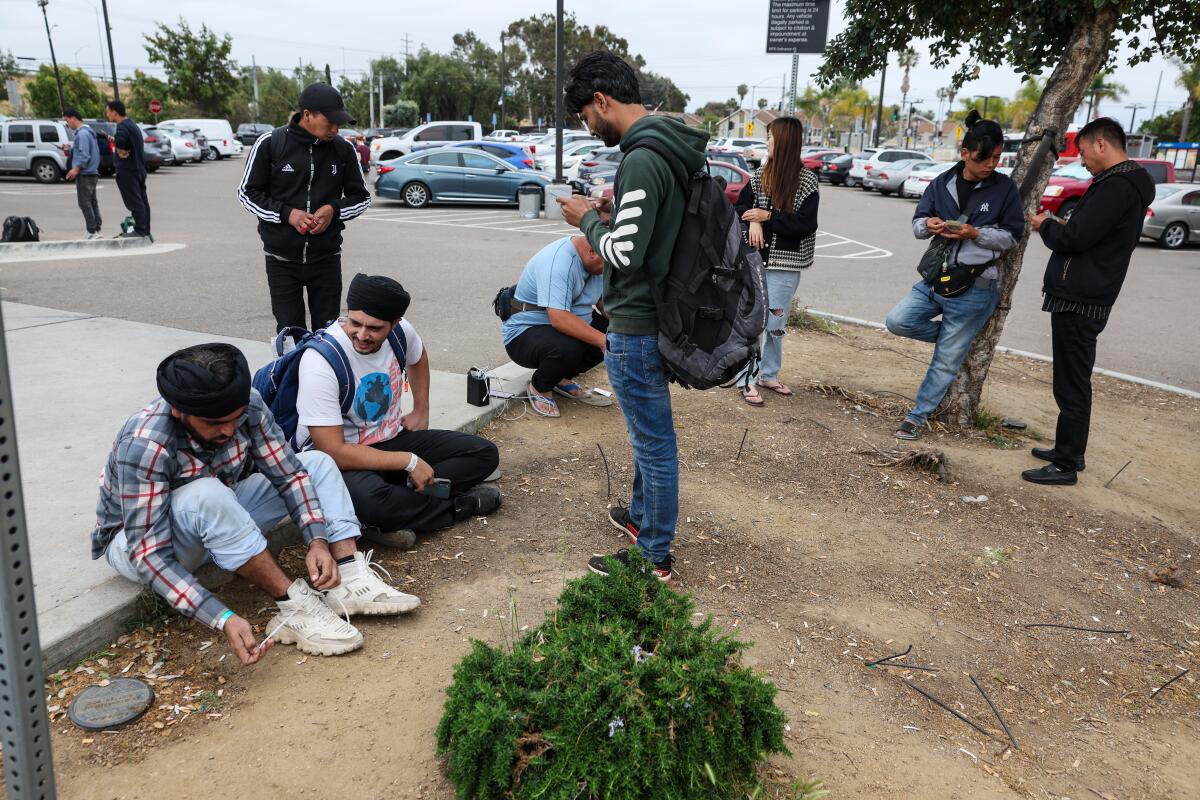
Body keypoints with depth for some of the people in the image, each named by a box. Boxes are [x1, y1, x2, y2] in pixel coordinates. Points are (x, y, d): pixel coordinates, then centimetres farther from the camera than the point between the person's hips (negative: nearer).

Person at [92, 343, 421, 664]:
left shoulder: (247, 405, -21)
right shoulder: (144, 447, -35)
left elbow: (289, 473, -12)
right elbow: (150, 556, -35)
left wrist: (317, 539, -28)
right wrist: (223, 619, -44)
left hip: (218, 518, 6)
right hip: (133, 541, -6)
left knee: (318, 463, -7)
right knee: (206, 495, -39)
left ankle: (351, 581, -22)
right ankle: (295, 609, -30)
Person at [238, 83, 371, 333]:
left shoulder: (343, 149, -1)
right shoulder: (270, 143, -6)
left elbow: (361, 197, 10)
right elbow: (247, 192, 1)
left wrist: (334, 210, -11)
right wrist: (287, 213, -15)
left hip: (326, 259, 2)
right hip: (282, 259, -1)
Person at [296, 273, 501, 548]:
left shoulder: (401, 332, -9)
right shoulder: (320, 360, -26)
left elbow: (418, 358, 20)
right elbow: (334, 451, -27)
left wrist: (421, 412, 13)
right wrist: (409, 461, -24)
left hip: (391, 439, 7)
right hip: (337, 458, -6)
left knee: (485, 454, -4)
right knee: (367, 498, -41)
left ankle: (393, 518, -17)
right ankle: (459, 504, -13)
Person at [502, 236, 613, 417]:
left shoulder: (596, 260, 0)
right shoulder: (558, 261, -29)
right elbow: (559, 319, -38)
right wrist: (602, 340, -41)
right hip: (524, 332, -9)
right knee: (567, 348, -37)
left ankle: (564, 379, 8)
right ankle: (539, 388, -4)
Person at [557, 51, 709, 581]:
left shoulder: (642, 160, -23)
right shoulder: (672, 149, 9)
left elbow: (625, 254, -25)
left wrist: (587, 220, -8)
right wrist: (615, 214, 8)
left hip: (636, 326, -10)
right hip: (656, 314, 10)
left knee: (653, 441, 2)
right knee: (648, 432, 24)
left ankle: (653, 557, 16)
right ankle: (642, 516, 43)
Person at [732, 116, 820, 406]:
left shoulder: (807, 181, -5)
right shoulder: (760, 175, 5)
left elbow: (805, 226, -11)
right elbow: (740, 207, 9)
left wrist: (768, 216, -15)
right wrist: (753, 222, -12)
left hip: (785, 265, -1)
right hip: (755, 261, 2)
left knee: (775, 324, 9)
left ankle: (769, 375, 25)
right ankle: (746, 380, 5)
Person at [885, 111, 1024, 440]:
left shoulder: (1005, 188, -5)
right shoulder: (943, 182, 3)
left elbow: (1012, 236, -2)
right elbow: (917, 223, 7)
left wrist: (974, 233, -19)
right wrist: (929, 225, -18)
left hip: (976, 287, -4)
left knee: (946, 361, 3)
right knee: (898, 321, -14)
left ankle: (918, 416, 19)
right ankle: (956, 334, 13)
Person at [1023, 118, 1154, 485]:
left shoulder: (1117, 187, -18)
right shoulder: (1126, 183, 17)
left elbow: (1075, 238, -22)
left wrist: (1046, 226, -4)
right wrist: (1060, 227, 9)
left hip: (1078, 302, -11)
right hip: (1083, 297, 11)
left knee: (1072, 385, -4)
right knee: (1072, 382, 19)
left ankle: (1066, 466, 4)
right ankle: (1069, 450, 30)